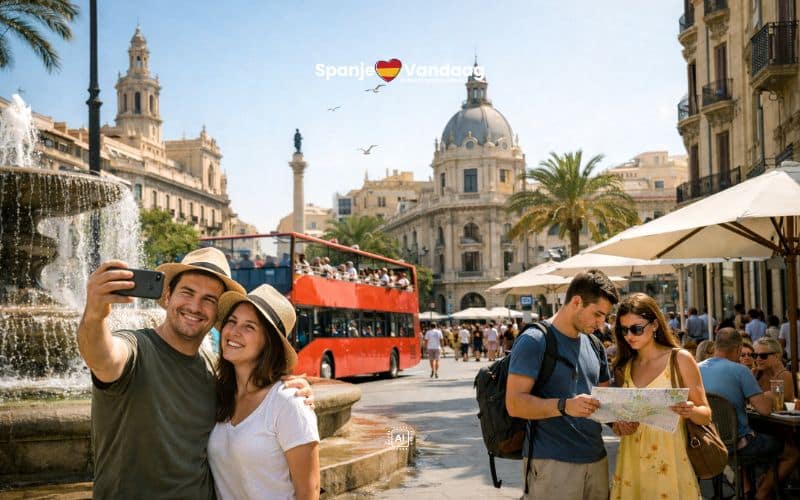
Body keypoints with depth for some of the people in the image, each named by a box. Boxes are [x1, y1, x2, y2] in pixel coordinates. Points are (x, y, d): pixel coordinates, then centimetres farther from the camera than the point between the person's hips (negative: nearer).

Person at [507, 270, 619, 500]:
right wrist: (564, 406, -30)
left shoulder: (594, 345, 15)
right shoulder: (534, 341, -9)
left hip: (596, 459, 7)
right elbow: (514, 404, -16)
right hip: (551, 463, -7)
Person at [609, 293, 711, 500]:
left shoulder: (680, 359, -4)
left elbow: (706, 415, -3)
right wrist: (619, 425, -7)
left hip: (669, 464, -3)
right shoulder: (623, 366, 6)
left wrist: (690, 411, -24)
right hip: (632, 462, 3)